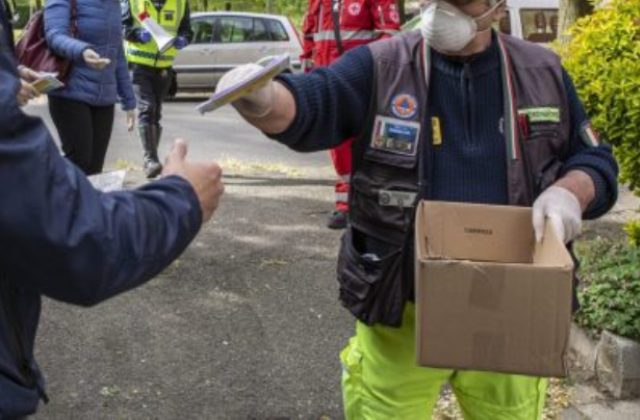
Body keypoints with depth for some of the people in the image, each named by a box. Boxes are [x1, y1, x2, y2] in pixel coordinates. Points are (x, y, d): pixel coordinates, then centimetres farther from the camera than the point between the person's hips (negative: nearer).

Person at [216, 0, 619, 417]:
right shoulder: (379, 66, -5)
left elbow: (598, 162, 10)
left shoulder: (544, 73, 3)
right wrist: (262, 98, -44)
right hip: (401, 309, -2)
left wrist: (570, 192, -13)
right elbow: (306, 107, -21)